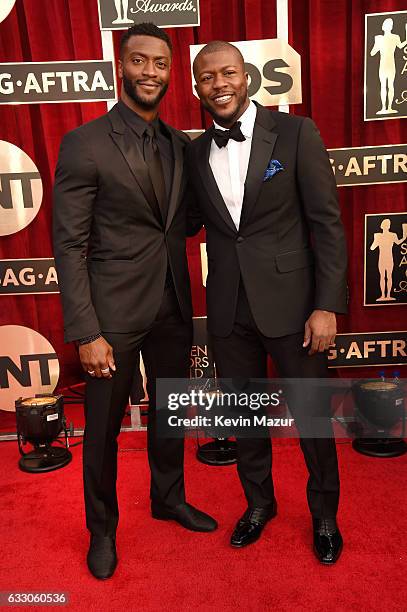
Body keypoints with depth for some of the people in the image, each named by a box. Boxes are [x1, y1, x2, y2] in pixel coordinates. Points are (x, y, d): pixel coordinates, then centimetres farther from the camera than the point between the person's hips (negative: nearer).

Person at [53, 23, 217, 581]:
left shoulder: (180, 145, 7)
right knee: (104, 427, 11)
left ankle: (169, 497, 46)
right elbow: (69, 245, -12)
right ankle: (102, 527, 36)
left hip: (173, 307, 5)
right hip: (115, 312, -5)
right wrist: (86, 332, -16)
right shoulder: (84, 144, -10)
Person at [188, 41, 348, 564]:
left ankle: (324, 513, 37)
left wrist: (327, 305, -12)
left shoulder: (295, 132, -5)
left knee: (311, 414, 10)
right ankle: (259, 502, 42)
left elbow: (327, 222, -7)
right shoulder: (196, 152, 7)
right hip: (228, 309, 4)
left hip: (289, 301, -3)